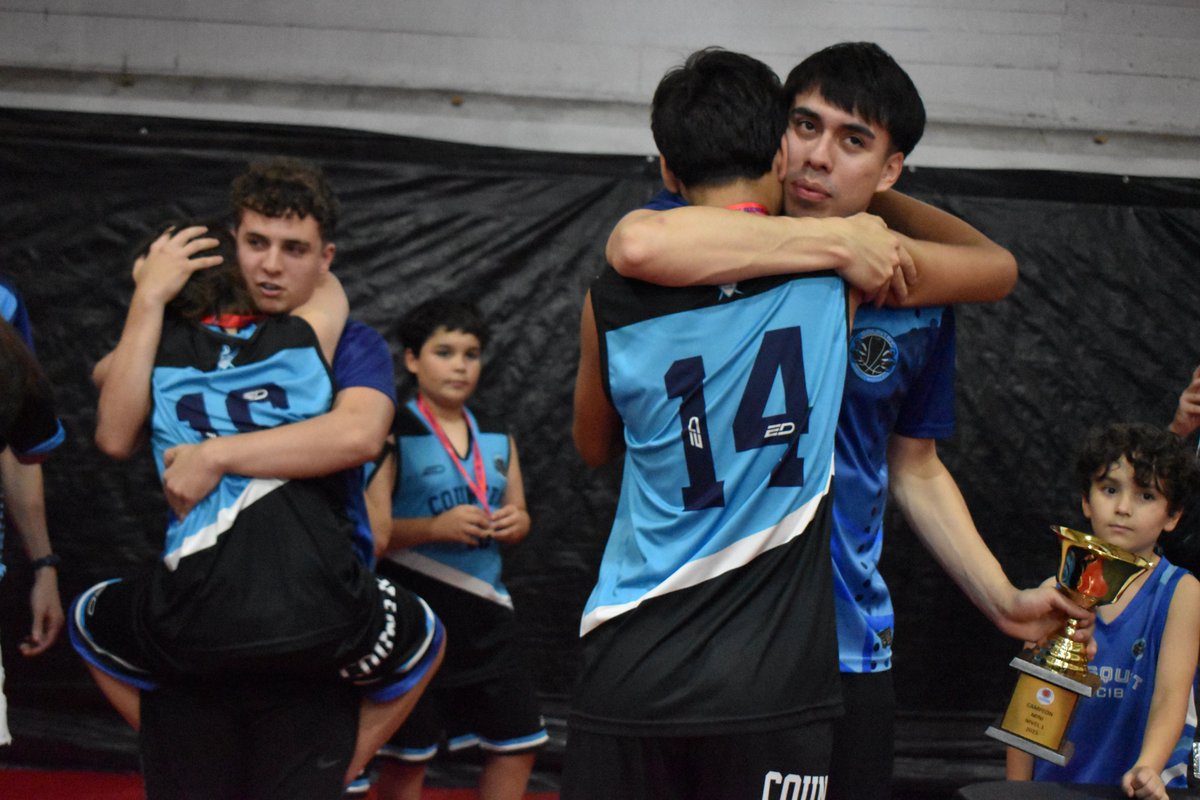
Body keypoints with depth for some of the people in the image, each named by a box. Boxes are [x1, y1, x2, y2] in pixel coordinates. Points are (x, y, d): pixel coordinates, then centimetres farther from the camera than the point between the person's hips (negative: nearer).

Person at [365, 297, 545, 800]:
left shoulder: (498, 438, 12)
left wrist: (515, 524, -2)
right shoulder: (394, 435, -6)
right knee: (406, 756, 2)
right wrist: (435, 528, -24)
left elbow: (518, 513, 21)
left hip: (485, 609, 5)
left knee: (516, 744, 6)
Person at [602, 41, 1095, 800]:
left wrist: (1003, 598, 9)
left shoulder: (915, 297, 6)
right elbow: (640, 245, -31)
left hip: (844, 644, 3)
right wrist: (837, 241, -25)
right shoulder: (723, 244, -5)